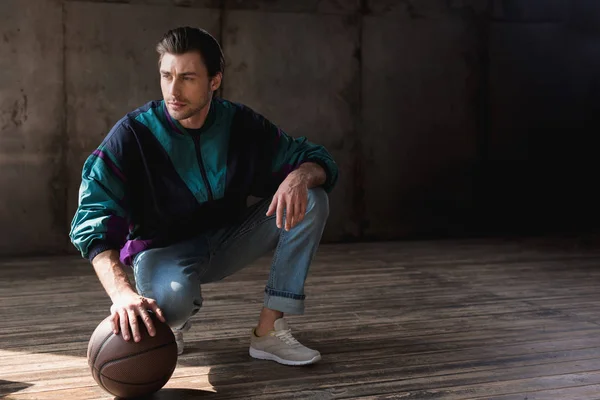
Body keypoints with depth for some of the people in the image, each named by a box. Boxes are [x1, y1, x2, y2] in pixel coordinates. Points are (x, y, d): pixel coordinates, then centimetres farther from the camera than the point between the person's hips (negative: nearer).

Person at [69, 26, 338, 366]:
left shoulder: (241, 123, -9)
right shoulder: (133, 134, -18)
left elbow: (320, 159, -5)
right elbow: (93, 223, -27)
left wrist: (301, 175, -32)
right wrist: (123, 292, -45)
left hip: (227, 242, 4)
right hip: (163, 249, -3)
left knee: (311, 199, -17)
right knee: (168, 300, -40)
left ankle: (269, 330, -16)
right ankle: (179, 317, 2)